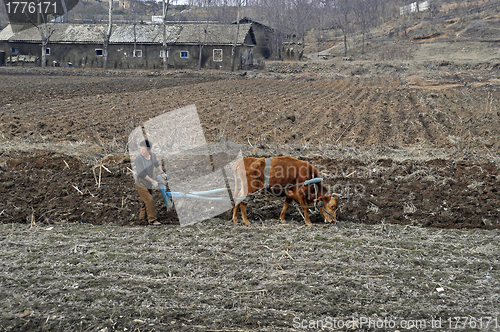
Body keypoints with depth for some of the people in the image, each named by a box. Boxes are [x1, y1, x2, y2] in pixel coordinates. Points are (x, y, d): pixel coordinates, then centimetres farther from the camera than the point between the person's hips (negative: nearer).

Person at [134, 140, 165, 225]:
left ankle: (142, 217, 34)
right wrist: (153, 181, -25)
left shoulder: (153, 155, -7)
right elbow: (142, 173, -27)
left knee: (146, 201, 17)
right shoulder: (138, 159, -26)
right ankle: (152, 219, 6)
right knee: (149, 201, -6)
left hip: (149, 184, 6)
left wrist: (162, 173, 27)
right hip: (141, 184, -6)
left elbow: (156, 164, 15)